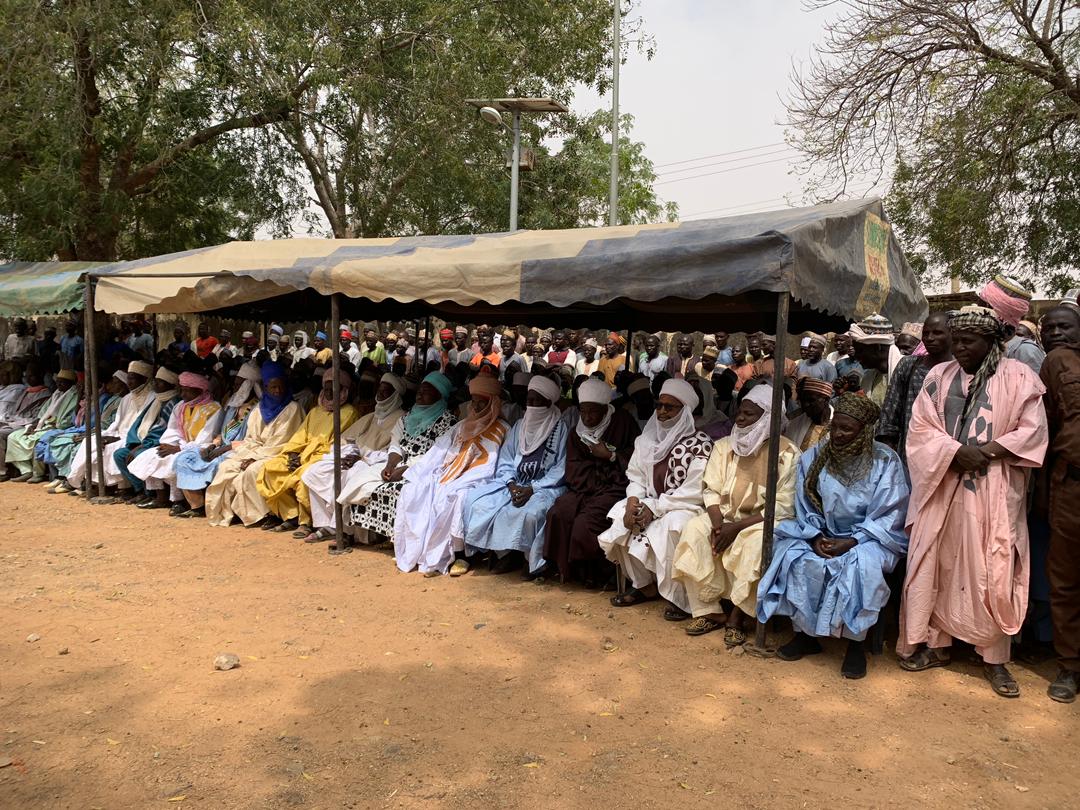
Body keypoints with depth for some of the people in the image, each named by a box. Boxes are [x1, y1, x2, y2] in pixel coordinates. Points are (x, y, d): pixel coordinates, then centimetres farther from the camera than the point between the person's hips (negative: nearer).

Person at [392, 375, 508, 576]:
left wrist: (456, 483, -19)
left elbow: (488, 468, -9)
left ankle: (459, 556, -26)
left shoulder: (501, 431, 2)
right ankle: (412, 553, -10)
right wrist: (413, 473, 3)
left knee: (454, 496, -35)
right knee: (412, 491, -13)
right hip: (448, 475, 6)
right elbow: (438, 452, 16)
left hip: (474, 483, -6)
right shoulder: (463, 426, 21)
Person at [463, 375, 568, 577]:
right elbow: (505, 462, 11)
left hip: (545, 486, -5)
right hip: (515, 483, 6)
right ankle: (505, 553, -6)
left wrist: (532, 489, -18)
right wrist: (512, 484, -10)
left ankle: (536, 561, -13)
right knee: (475, 500, -16)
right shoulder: (519, 427, 14)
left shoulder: (561, 429, -2)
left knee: (530, 512, -38)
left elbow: (561, 470, -8)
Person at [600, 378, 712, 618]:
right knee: (620, 519, -17)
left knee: (670, 526, -35)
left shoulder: (699, 444, -11)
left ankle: (679, 598, -17)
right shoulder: (647, 439, 9)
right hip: (650, 503, 6)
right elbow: (636, 477, 9)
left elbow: (694, 491, -17)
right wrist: (633, 501, -13)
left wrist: (655, 508, -21)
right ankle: (644, 585, -1)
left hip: (685, 507, -6)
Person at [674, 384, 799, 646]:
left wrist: (738, 527, -21)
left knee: (755, 542, -36)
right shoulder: (724, 446, 6)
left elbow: (784, 506, -13)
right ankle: (708, 611, -17)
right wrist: (717, 523, -18)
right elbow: (711, 490, 3)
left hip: (764, 522, -4)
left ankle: (737, 616, -19)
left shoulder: (787, 453, -9)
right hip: (725, 515, 4)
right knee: (694, 530, -24)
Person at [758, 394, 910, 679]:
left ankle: (855, 642, -17)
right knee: (794, 557, -24)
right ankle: (805, 633, -9)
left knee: (861, 564, -35)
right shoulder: (814, 458, 1)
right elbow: (805, 509, 4)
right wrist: (816, 537, -15)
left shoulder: (885, 461, -9)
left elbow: (887, 517, -11)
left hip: (870, 537, -3)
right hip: (823, 534, 4)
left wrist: (851, 542, -22)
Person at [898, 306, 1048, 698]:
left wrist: (987, 452, -16)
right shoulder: (939, 376, 7)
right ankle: (936, 643, 19)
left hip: (993, 493, -2)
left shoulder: (1018, 377, 0)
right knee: (936, 567, 6)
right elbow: (920, 428, 2)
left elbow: (1032, 429, -4)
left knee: (993, 574, 0)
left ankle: (994, 657, 12)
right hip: (943, 488, 3)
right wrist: (955, 452, -15)